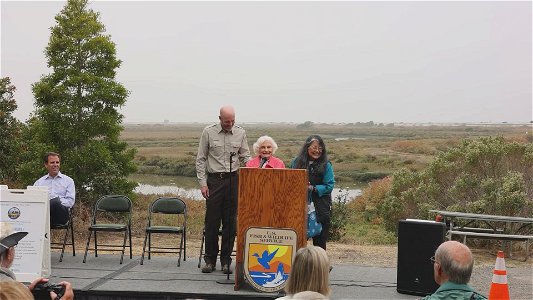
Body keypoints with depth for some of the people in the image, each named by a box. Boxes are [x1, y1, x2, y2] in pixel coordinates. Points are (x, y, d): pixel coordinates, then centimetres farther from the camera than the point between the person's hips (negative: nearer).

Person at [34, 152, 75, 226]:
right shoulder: (39, 182, 25)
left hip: (61, 214, 0)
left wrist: (57, 204, -10)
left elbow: (70, 201, 7)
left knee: (56, 201, -38)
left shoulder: (68, 181, 19)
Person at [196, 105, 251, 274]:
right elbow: (201, 159, 2)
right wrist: (202, 183, -5)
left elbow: (245, 157, 12)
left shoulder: (240, 133, 6)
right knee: (212, 222, 1)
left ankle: (226, 261, 12)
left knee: (230, 222, 3)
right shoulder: (209, 132, 0)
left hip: (233, 180, 2)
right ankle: (210, 260, 11)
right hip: (214, 180, -2)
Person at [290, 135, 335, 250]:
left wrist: (313, 188, -17)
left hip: (320, 207, -2)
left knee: (319, 240, 4)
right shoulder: (296, 162, 7)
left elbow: (330, 185, -5)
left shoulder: (326, 165, -1)